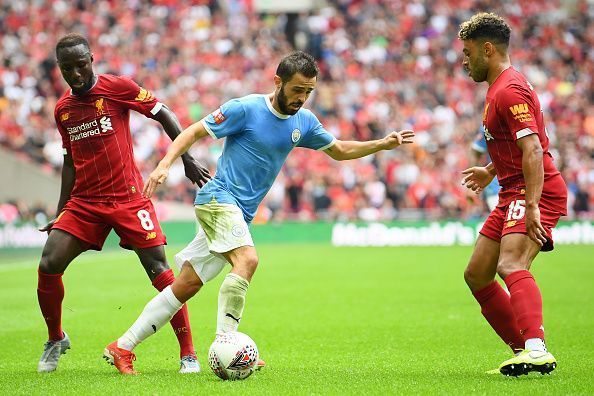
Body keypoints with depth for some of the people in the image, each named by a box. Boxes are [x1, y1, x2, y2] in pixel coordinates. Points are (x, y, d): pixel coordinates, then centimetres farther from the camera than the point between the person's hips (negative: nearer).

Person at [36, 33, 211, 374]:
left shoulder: (118, 87, -4)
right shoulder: (62, 109, 12)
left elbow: (163, 114, -1)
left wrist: (187, 158, -8)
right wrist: (61, 213, 17)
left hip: (128, 198, -4)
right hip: (83, 202, 4)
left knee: (159, 270, -11)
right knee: (48, 267, -8)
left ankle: (188, 354, -4)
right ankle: (56, 339, 17)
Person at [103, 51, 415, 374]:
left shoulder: (304, 122, 10)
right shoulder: (245, 108, -10)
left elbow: (339, 150, 23)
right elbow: (193, 132, -7)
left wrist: (382, 144, 11)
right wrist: (165, 165, -19)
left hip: (240, 214, 7)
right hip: (218, 197, -7)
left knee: (186, 285, 4)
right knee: (247, 259, -30)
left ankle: (123, 347, 8)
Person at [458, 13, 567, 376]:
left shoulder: (510, 90, -15)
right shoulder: (499, 88, 18)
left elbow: (533, 149, -25)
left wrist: (532, 205, -32)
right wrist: (491, 171, 35)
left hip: (535, 191, -11)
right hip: (514, 194, 11)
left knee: (511, 266, -31)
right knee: (476, 275, 11)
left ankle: (537, 350, -46)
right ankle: (526, 351, 15)